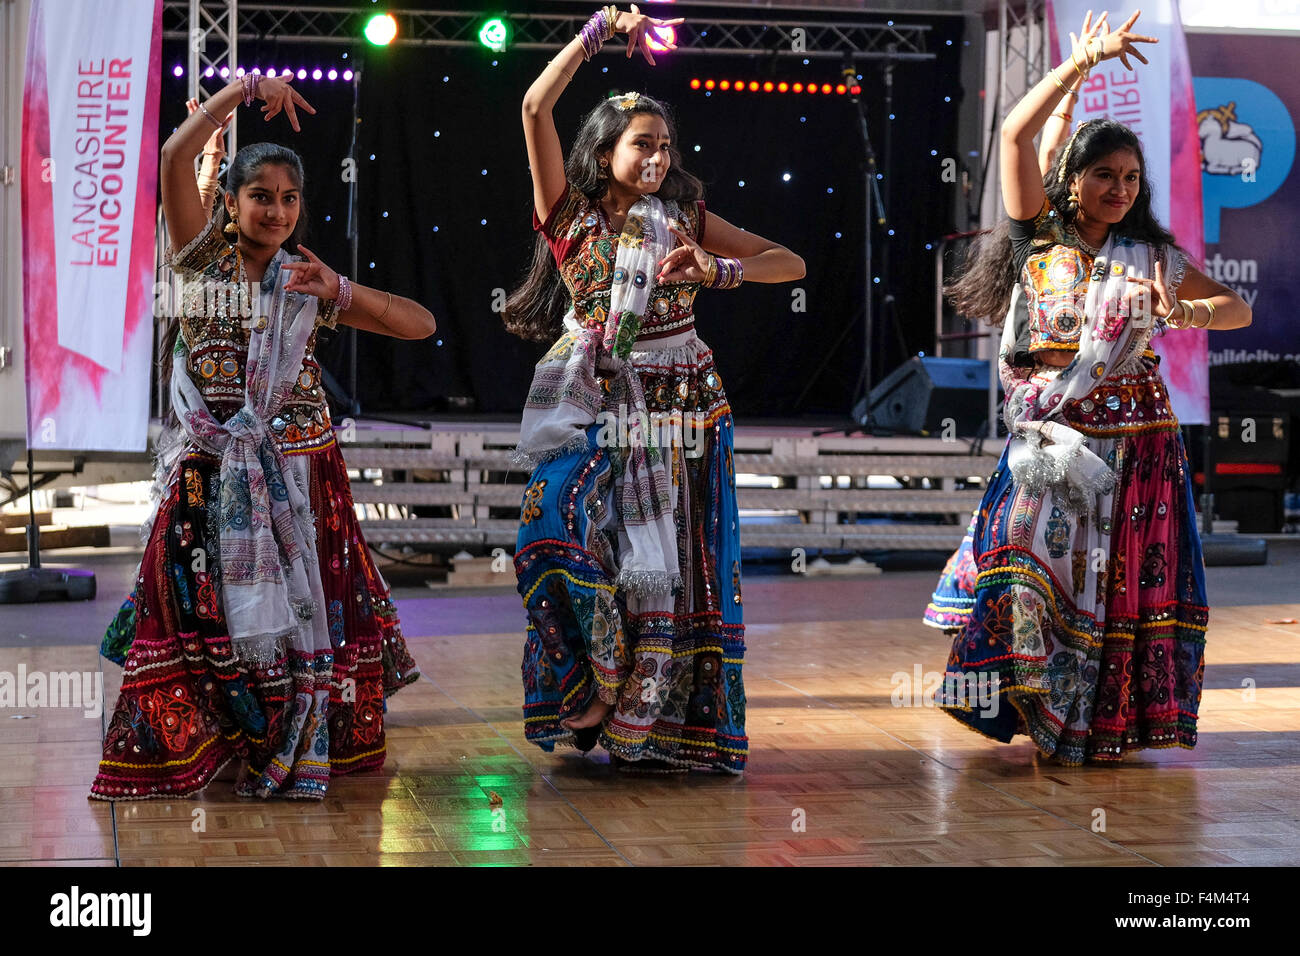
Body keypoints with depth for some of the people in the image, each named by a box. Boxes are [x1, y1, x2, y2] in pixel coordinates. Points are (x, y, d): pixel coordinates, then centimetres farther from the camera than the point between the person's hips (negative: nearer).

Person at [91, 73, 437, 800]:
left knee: (299, 600, 1)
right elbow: (176, 157, -9)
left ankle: (295, 753, 11)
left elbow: (420, 325, 2)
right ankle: (172, 751, 7)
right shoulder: (203, 257, 5)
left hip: (296, 465, 1)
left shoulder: (308, 281, 7)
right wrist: (246, 89, -9)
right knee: (200, 603, -2)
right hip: (212, 466, -1)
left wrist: (341, 292, -10)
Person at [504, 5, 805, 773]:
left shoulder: (687, 219, 7)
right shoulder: (570, 214, 4)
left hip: (679, 406, 1)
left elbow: (791, 262, 5)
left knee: (668, 557, 0)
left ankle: (662, 722, 8)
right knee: (571, 540, -14)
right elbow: (536, 109, -5)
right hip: (592, 406, -1)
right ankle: (586, 703, -2)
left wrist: (720, 271, -13)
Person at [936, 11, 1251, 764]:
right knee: (1034, 560, -9)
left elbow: (1239, 309, 11)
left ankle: (1108, 717, 11)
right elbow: (1016, 134, -7)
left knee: (1126, 578, 1)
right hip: (1048, 437, -1)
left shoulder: (1151, 254, 8)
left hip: (1133, 439, 1)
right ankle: (1035, 703, 1)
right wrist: (1081, 64, -8)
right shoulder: (1040, 235, 4)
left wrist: (1183, 313, -10)